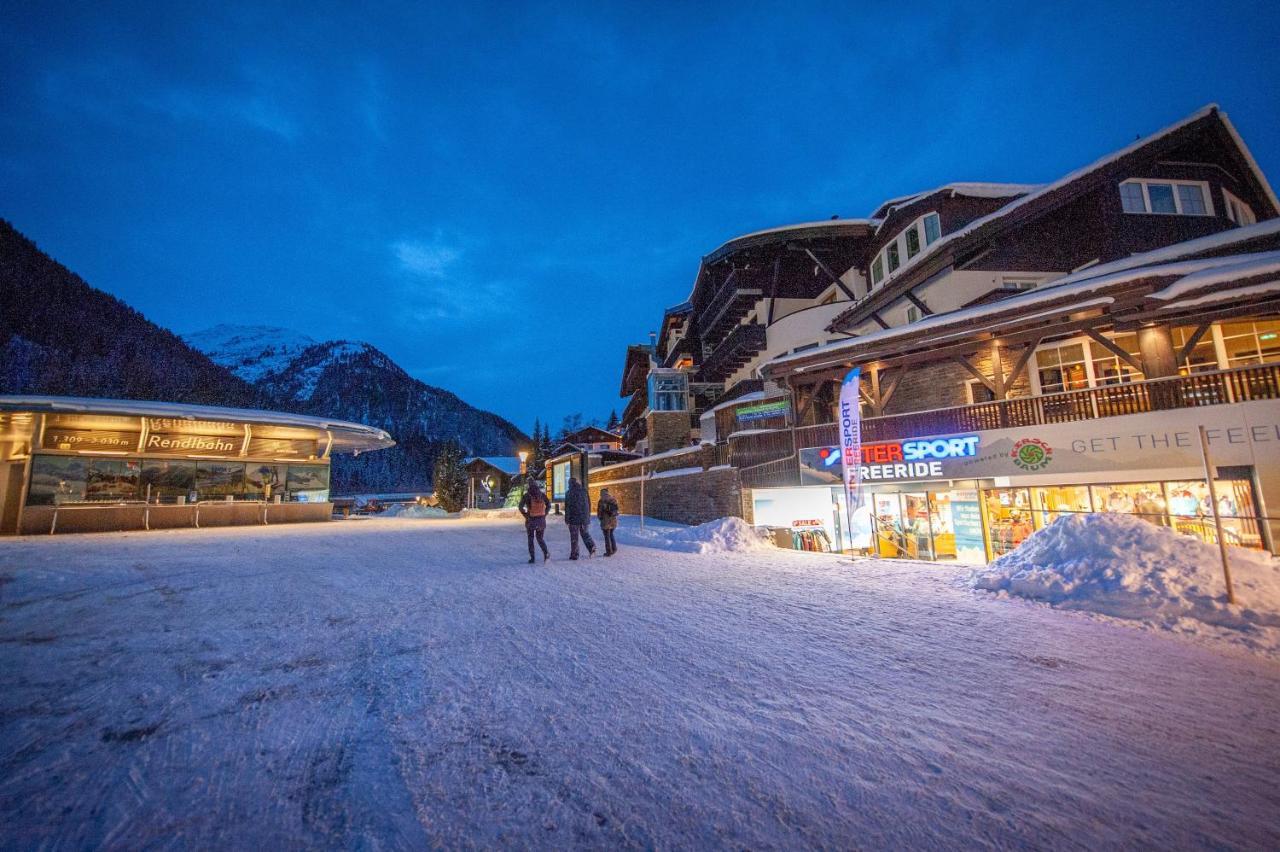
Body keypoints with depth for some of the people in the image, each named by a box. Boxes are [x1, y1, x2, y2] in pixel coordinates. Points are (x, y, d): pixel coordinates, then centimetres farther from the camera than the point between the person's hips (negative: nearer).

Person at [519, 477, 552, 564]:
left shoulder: (526, 495, -7)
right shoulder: (542, 494, 2)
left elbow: (521, 507, -15)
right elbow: (548, 504, 0)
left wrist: (526, 516, -3)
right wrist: (544, 514, 5)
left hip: (531, 520, -2)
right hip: (541, 519, 2)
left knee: (530, 539, 14)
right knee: (540, 538, 15)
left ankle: (532, 558, 11)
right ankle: (546, 553, -9)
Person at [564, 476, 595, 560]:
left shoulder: (569, 493, -7)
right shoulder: (584, 491, 6)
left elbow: (567, 507, -9)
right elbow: (589, 504, 9)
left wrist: (566, 519, -4)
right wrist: (588, 516, 17)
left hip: (574, 518, -4)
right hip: (584, 518, 4)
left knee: (574, 537, 5)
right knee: (585, 533, 14)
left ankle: (574, 554, 9)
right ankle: (591, 546, -9)